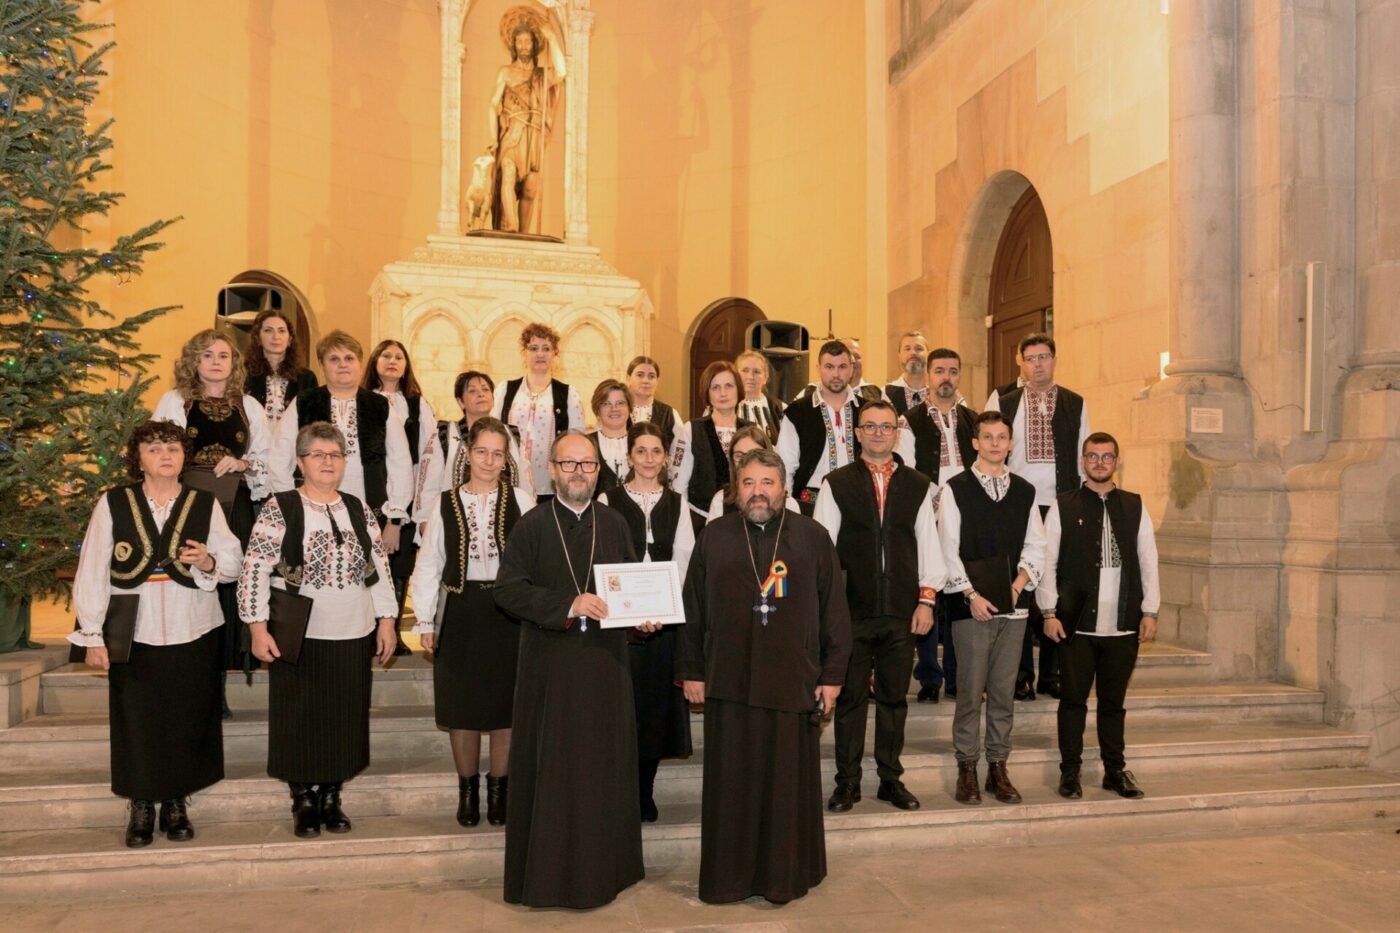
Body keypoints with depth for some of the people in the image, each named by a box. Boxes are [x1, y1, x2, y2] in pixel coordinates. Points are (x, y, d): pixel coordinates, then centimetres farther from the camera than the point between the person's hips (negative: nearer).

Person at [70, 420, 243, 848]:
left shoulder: (205, 504, 4)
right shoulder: (113, 503, 0)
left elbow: (233, 562, 6)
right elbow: (92, 571, -1)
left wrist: (209, 561, -16)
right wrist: (92, 634, -4)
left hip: (192, 635, 1)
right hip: (134, 636, -1)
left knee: (187, 723, 6)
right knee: (137, 722, 5)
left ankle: (177, 804, 22)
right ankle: (141, 808, 21)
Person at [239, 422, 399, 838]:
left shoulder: (359, 509, 8)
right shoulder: (279, 509, -5)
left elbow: (380, 569, 10)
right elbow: (254, 571, -8)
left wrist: (386, 621, 7)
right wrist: (258, 628, -12)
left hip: (354, 636, 4)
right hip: (298, 636, -4)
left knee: (345, 719, 10)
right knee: (300, 720, 6)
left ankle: (332, 798, 25)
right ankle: (304, 801, 22)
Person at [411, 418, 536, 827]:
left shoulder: (521, 501, -3)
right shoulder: (447, 503, 3)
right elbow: (428, 566, 6)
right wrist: (425, 621, 4)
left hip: (509, 613, -1)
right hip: (460, 613, 1)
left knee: (505, 704, 7)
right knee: (461, 706, 9)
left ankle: (499, 791, 24)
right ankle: (467, 791, 26)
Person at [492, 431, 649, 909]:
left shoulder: (615, 525, 7)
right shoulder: (532, 525, -2)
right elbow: (507, 588, -9)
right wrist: (567, 604, -19)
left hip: (605, 663, 3)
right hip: (550, 666, -2)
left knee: (605, 763, 8)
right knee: (550, 768, 4)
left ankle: (603, 867, 22)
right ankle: (548, 870, 17)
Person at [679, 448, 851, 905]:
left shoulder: (813, 537, 1)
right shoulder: (714, 538, 4)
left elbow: (834, 609, 2)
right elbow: (692, 608, 6)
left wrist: (832, 675, 0)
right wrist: (691, 671, 4)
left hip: (794, 683, -1)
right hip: (729, 681, 1)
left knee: (789, 782, 8)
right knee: (731, 785, 9)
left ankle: (786, 874, 25)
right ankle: (728, 876, 23)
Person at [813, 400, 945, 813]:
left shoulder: (918, 486, 8)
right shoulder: (836, 484, 1)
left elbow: (928, 543, 8)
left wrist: (926, 599, 2)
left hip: (901, 610, 2)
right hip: (851, 611, -2)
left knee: (894, 698, 10)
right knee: (850, 698, 5)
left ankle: (891, 779, 24)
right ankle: (847, 782, 16)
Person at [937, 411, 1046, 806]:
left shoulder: (1025, 492, 11)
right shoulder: (955, 489, -1)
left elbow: (1036, 547, 10)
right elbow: (949, 549, -5)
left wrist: (1019, 585, -5)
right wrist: (971, 595, -12)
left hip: (1013, 605, 3)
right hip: (971, 606, -3)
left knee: (1004, 691, 9)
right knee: (970, 691, 0)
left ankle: (998, 767, 19)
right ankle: (967, 769, 11)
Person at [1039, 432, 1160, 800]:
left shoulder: (1135, 506, 9)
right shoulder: (1062, 507, 2)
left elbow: (1148, 561, 9)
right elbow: (1047, 562, 0)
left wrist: (1149, 611, 3)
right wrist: (1049, 612, -6)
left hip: (1123, 625, 2)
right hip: (1076, 623, -2)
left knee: (1113, 701, 12)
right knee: (1073, 700, 3)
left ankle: (1115, 771, 24)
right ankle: (1070, 773, 13)